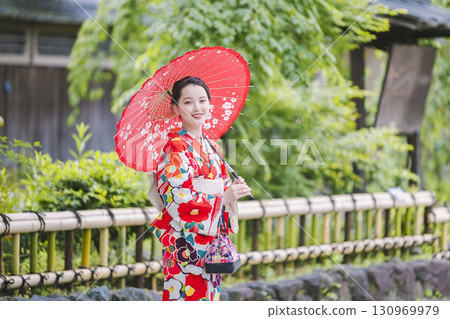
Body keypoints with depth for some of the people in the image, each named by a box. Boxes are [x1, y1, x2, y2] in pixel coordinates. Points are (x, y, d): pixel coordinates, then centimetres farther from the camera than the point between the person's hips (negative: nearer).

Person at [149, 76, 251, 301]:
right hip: (186, 246, -7)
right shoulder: (175, 148, -10)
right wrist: (223, 197, -21)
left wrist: (233, 191, -3)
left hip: (210, 242, 7)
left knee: (208, 297, 10)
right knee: (187, 299, -8)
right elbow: (177, 201, -19)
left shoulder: (211, 147, 13)